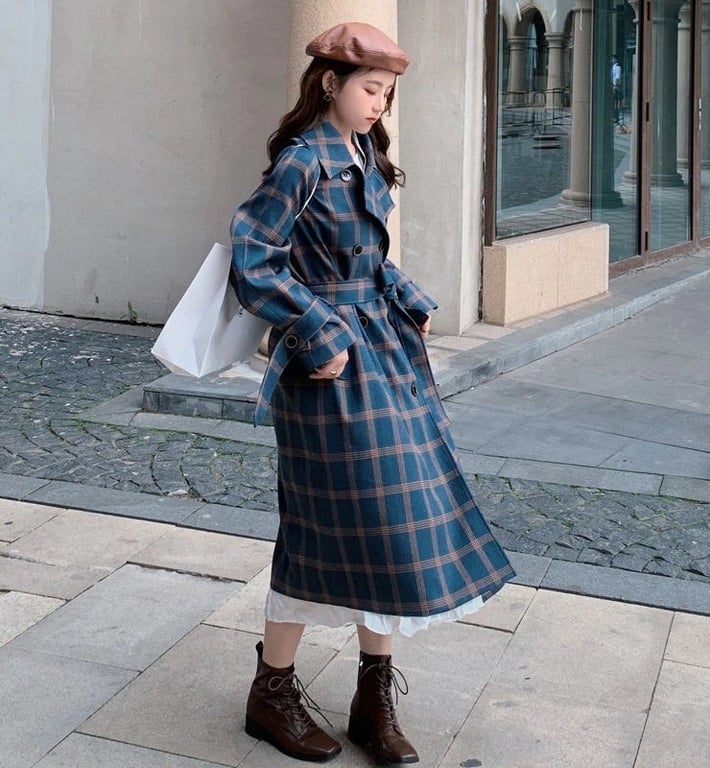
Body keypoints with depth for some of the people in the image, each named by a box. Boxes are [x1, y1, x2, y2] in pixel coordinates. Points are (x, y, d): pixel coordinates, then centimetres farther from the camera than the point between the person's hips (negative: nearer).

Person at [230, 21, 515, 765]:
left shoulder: (366, 158, 11)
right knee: (330, 530, 0)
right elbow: (251, 258, -18)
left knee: (389, 523, 10)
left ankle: (375, 701, 23)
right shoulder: (302, 162, -13)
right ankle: (272, 694, 20)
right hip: (334, 362, -8)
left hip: (387, 355, 8)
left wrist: (411, 303, 7)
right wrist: (317, 337, -19)